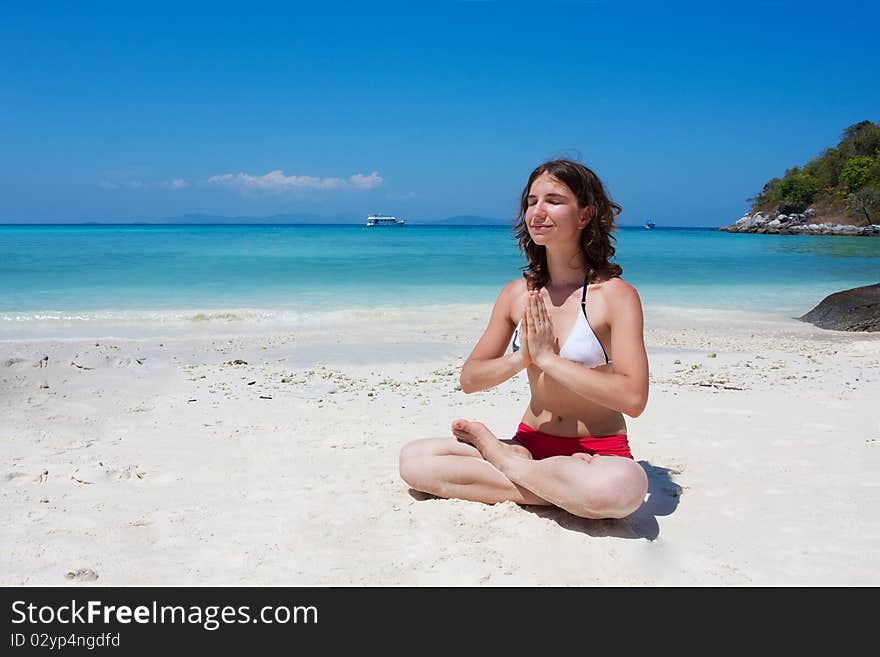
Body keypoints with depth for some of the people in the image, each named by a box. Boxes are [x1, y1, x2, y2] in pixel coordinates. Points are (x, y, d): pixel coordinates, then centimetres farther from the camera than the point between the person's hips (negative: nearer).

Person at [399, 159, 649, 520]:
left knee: (624, 485, -40)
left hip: (600, 452, -4)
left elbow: (633, 398, -22)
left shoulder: (616, 294, -11)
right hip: (529, 443, 4)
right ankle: (563, 491, -12)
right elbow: (469, 378, 5)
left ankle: (500, 457, -11)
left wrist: (547, 357, -19)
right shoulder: (516, 294, 4)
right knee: (413, 459, -12)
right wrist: (521, 358, -14)